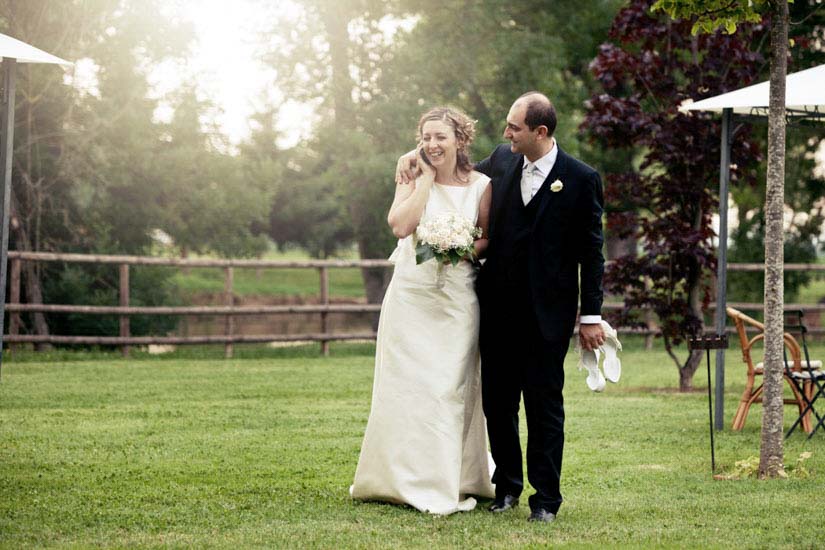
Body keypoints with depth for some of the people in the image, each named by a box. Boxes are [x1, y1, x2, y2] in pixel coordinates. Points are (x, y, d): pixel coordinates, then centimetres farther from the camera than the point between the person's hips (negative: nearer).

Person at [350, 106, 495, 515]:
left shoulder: (481, 185, 1)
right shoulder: (414, 179, 2)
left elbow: (490, 240, 7)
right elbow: (401, 225, -14)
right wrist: (427, 177, -9)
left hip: (458, 297, 0)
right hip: (412, 295, 0)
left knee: (452, 386, 4)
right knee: (408, 385, 2)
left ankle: (450, 481, 14)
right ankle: (407, 478, 12)